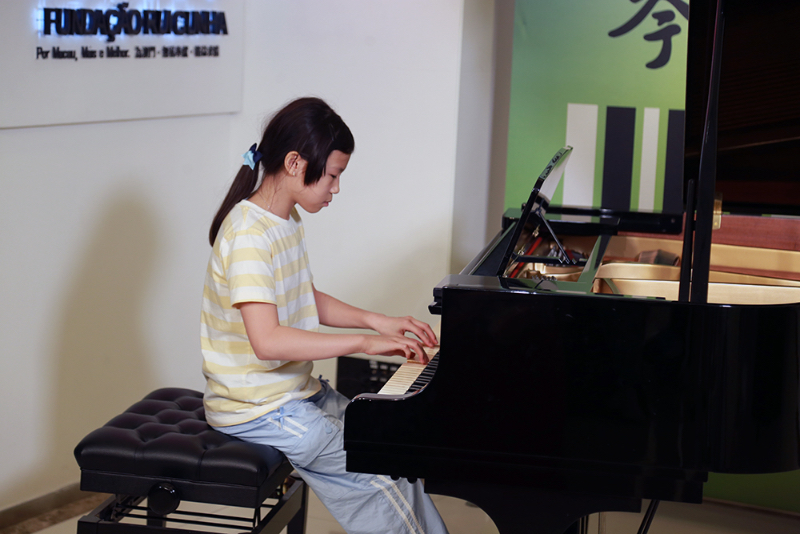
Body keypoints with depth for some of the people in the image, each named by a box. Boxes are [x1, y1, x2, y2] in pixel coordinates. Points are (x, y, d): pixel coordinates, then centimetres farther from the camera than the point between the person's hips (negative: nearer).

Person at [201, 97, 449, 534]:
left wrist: (376, 321, 6)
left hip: (295, 390, 9)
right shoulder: (249, 235, -24)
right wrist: (364, 343, -30)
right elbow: (267, 341, -34)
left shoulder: (287, 222, 7)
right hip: (257, 411, -9)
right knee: (378, 475, -11)